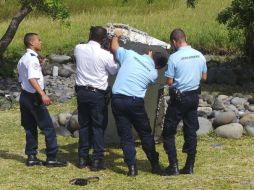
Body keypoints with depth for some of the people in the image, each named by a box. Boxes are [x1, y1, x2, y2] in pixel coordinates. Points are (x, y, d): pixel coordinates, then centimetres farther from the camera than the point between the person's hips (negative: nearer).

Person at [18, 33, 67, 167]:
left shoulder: (22, 60, 14)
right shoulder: (32, 58, -16)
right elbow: (32, 79, -27)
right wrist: (43, 95, -34)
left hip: (24, 96, 10)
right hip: (34, 97, -10)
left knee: (30, 128, 12)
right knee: (48, 127, -3)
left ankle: (31, 157, 14)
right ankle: (51, 158, -1)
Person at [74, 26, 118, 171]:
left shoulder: (79, 49, -4)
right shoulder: (105, 55, -16)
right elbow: (115, 71, 2)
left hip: (81, 92, 5)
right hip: (98, 94, -4)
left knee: (84, 125, 14)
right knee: (98, 126, 3)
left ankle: (83, 158, 19)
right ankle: (97, 160, 2)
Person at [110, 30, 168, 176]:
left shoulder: (130, 55, 3)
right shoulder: (153, 73, 3)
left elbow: (114, 47, 16)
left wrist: (116, 36, 36)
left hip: (117, 99, 1)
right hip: (135, 102, -1)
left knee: (125, 135, 6)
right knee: (146, 134, 14)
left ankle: (132, 167, 2)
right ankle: (155, 165, 18)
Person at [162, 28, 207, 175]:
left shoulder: (174, 57, -16)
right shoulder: (200, 56, 1)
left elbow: (169, 82, -13)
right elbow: (204, 77, 11)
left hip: (178, 98, -5)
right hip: (194, 97, 6)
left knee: (169, 132, 5)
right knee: (191, 132, 12)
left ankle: (174, 166, 0)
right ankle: (189, 166, 14)